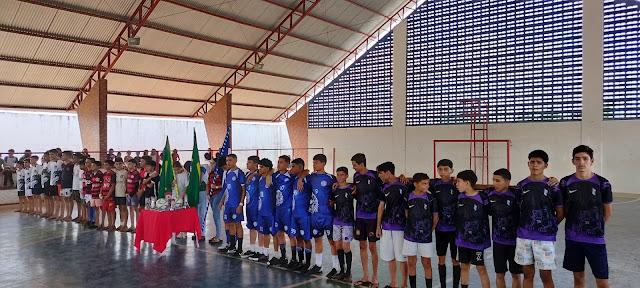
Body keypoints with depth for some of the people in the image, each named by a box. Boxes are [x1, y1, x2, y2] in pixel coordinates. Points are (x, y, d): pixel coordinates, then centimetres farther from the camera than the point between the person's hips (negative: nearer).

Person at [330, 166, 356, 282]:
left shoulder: (351, 188, -6)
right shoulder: (335, 190, 9)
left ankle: (348, 272, 7)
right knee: (338, 247, 8)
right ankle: (342, 270, 20)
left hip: (347, 222, -5)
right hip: (336, 221, 5)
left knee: (346, 247, -5)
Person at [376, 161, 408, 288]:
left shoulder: (403, 186, -10)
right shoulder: (385, 187, 10)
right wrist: (378, 226, 11)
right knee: (390, 257, 12)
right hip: (386, 227, 6)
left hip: (400, 227, -6)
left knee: (401, 257, 1)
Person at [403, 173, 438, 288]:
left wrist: (430, 230, 7)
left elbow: (435, 217, 3)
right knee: (411, 263, 10)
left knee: (426, 263, 5)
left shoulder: (431, 198, -7)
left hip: (426, 237, -1)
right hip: (410, 235, 1)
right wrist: (411, 226, 8)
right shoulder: (408, 197, -5)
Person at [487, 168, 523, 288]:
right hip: (498, 240, 3)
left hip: (515, 240, -3)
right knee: (499, 274, 11)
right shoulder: (490, 193, -3)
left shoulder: (516, 194, -15)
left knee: (516, 274, 10)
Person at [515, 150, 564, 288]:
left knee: (546, 275, 5)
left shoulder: (552, 186, -3)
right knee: (528, 274, 12)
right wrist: (524, 226, 4)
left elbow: (560, 213, 2)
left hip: (545, 238, -2)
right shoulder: (521, 185, 5)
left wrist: (549, 226, 1)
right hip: (523, 237, 3)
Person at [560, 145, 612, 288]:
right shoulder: (565, 183, -2)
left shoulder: (602, 184, -6)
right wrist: (576, 226, 1)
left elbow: (607, 213, 4)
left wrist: (595, 227, 8)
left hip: (596, 239, -1)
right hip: (573, 238, 2)